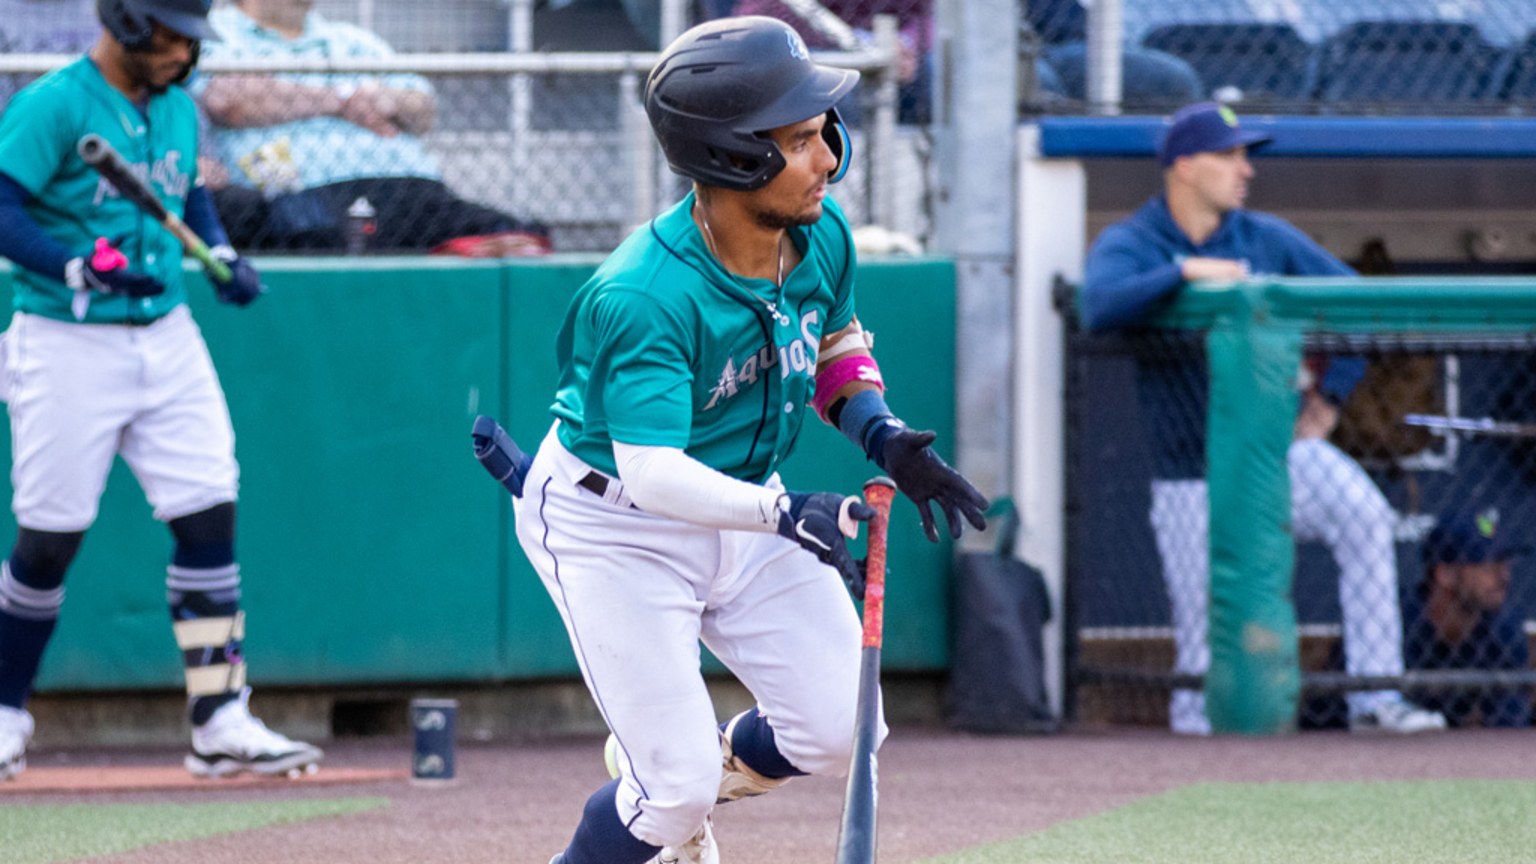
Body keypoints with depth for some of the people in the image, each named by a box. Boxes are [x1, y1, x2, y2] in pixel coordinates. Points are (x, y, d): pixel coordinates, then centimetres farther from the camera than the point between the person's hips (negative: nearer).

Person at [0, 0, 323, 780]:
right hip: (68, 343, -6)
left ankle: (220, 722, -2)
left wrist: (222, 257, 8)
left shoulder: (178, 112, 10)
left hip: (165, 335, 6)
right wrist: (81, 267, -31)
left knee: (209, 512, -4)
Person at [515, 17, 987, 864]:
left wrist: (881, 435, -8)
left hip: (739, 503, 7)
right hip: (613, 524, -7)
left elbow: (835, 346, 11)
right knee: (677, 787, -11)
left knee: (839, 730, 0)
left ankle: (677, 790, 29)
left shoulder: (820, 235, -11)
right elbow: (652, 474, -39)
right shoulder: (641, 297, -33)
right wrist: (786, 513, -51)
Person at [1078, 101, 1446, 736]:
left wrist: (1330, 396, 2)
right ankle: (1197, 710, 28)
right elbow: (1100, 308, -26)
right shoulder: (1126, 246, -4)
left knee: (1363, 513, -27)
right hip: (1193, 475, -2)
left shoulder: (1267, 239, 6)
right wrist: (1185, 271, -29)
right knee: (1209, 638, -5)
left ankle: (1374, 697, -28)